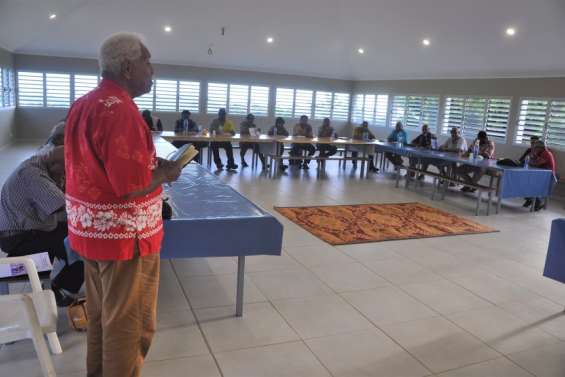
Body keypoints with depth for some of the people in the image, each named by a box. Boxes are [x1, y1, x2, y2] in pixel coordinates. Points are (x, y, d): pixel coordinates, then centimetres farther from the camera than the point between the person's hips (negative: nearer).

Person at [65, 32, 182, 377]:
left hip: (93, 228, 10)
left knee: (101, 314, 24)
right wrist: (165, 172, -9)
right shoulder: (120, 109, -23)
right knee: (129, 324, 7)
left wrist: (154, 165, 11)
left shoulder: (83, 104, 9)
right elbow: (132, 186, -28)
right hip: (124, 234, -10)